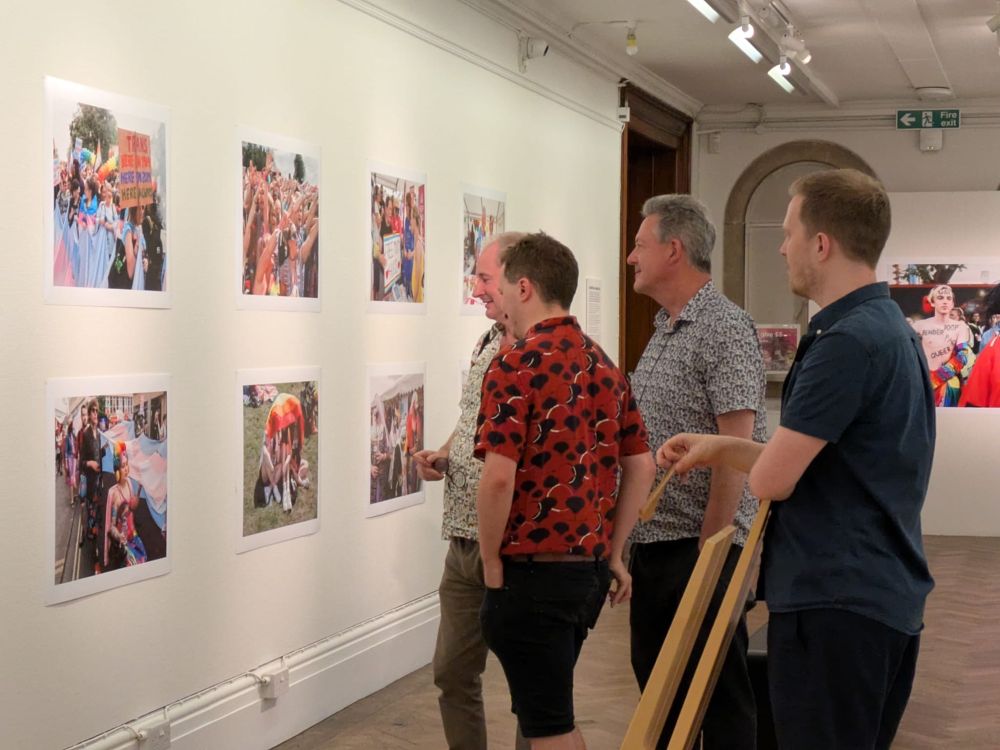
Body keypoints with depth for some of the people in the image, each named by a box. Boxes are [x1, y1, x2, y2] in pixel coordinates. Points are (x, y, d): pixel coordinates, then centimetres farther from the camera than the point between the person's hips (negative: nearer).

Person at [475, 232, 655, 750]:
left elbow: (499, 477, -22)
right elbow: (640, 468, 12)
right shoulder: (605, 367, 10)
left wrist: (492, 562, -9)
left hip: (532, 571, -8)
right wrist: (613, 555, 16)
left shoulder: (514, 366, -14)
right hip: (588, 569, 8)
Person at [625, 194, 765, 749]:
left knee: (719, 692, 2)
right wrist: (631, 538, 15)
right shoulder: (664, 331, 14)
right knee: (657, 682, 17)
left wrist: (709, 548, -20)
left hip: (700, 545, -9)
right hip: (652, 542, 9)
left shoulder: (724, 329, -14)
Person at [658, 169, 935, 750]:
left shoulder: (847, 342, -20)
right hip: (886, 599, 10)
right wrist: (722, 448, 12)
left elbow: (772, 479, -19)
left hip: (835, 603, -10)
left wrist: (728, 453, 3)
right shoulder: (892, 329, 12)